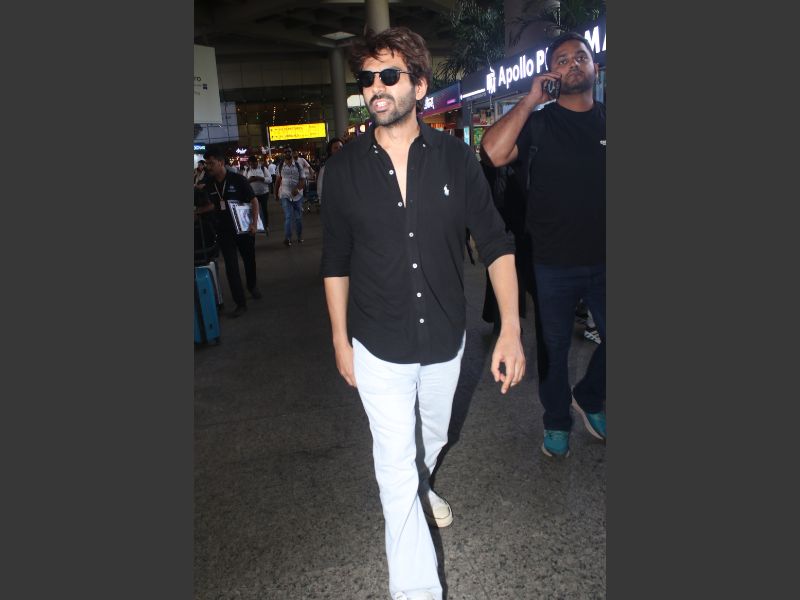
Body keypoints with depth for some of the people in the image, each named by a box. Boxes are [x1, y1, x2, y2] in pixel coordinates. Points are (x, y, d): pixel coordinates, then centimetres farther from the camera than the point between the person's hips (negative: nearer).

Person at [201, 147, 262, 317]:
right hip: (224, 231, 2)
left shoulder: (238, 179, -12)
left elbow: (254, 200, -10)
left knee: (249, 259, 16)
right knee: (231, 266, -3)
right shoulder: (208, 183, -2)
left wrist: (254, 223, -19)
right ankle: (240, 303, 3)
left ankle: (252, 286, 44)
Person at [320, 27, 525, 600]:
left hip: (446, 338, 2)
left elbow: (495, 243, -6)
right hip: (378, 345, -2)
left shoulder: (455, 156, -7)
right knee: (396, 466, 3)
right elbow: (336, 262, 0)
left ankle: (421, 486, 59)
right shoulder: (345, 167, -7)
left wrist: (511, 328, -12)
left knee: (434, 435, 25)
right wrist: (340, 338, 2)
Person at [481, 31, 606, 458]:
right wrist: (530, 100, -17)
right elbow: (494, 152, -22)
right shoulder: (538, 122, -3)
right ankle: (556, 422, 33)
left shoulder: (604, 120, 6)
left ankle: (589, 399, 40)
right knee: (555, 346, 12)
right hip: (554, 262, -3)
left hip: (602, 260, 3)